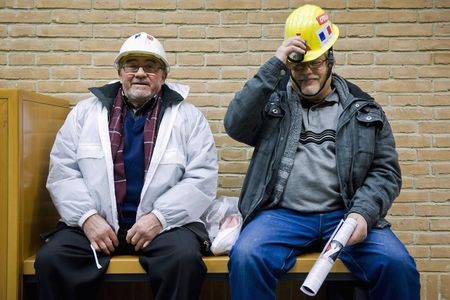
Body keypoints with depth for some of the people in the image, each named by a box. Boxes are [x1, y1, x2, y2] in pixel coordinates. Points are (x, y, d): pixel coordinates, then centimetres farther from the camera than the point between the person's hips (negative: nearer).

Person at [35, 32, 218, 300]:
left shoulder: (188, 116, 6)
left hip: (164, 222, -1)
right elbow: (63, 171, 6)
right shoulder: (85, 112, 11)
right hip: (95, 221, 2)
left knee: (185, 259, -30)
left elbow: (202, 178, -2)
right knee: (50, 259, -22)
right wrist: (87, 216, -10)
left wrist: (159, 216, -13)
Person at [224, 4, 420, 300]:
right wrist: (275, 65, -10)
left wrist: (363, 212, -10)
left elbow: (386, 170, 9)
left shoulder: (364, 108, 14)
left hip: (345, 214, 2)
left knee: (398, 265, -23)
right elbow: (236, 125, -7)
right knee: (246, 258, -30)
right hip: (282, 214, -1)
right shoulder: (273, 100, 12)